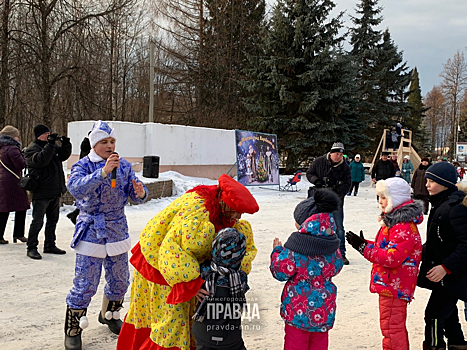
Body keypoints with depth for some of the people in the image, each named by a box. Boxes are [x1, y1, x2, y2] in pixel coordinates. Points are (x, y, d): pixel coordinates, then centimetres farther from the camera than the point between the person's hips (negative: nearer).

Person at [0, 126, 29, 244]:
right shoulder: (12, 148, -13)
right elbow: (21, 165, -18)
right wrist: (25, 157, -1)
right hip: (13, 182, -9)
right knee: (21, 208, 2)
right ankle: (18, 234, 8)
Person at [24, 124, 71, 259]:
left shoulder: (53, 146, 13)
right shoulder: (32, 149, -10)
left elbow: (63, 156, 16)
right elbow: (41, 160, -27)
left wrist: (66, 145, -3)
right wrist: (50, 144, -28)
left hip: (55, 191, 8)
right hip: (41, 192, -8)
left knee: (53, 220, 15)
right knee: (37, 222, -4)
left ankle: (50, 245, 26)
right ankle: (31, 248, 5)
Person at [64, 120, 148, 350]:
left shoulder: (124, 166, 4)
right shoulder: (84, 165, -8)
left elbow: (137, 195, 1)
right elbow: (76, 188, -28)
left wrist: (140, 193, -23)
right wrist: (103, 172, -39)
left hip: (117, 229, 5)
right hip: (91, 230, -4)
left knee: (120, 280, 14)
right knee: (85, 284, -6)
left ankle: (109, 315, 40)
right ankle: (72, 331, 12)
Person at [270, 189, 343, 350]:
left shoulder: (294, 248, -21)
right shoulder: (332, 246, -6)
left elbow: (280, 272, -12)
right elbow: (336, 267, 10)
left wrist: (277, 251, 2)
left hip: (298, 308, -5)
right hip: (324, 309, 5)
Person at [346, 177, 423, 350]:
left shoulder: (404, 227, -22)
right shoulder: (394, 221, 12)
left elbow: (393, 257, -28)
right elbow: (384, 248, 19)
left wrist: (364, 248, -24)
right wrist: (365, 244, 4)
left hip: (394, 286, -11)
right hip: (389, 285, 11)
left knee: (391, 328, -3)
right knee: (396, 328, 22)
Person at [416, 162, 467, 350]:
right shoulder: (441, 203, 9)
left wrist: (446, 267, -28)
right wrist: (421, 252, 15)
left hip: (452, 276, -10)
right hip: (446, 273, 10)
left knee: (434, 314, -5)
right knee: (447, 311, 22)